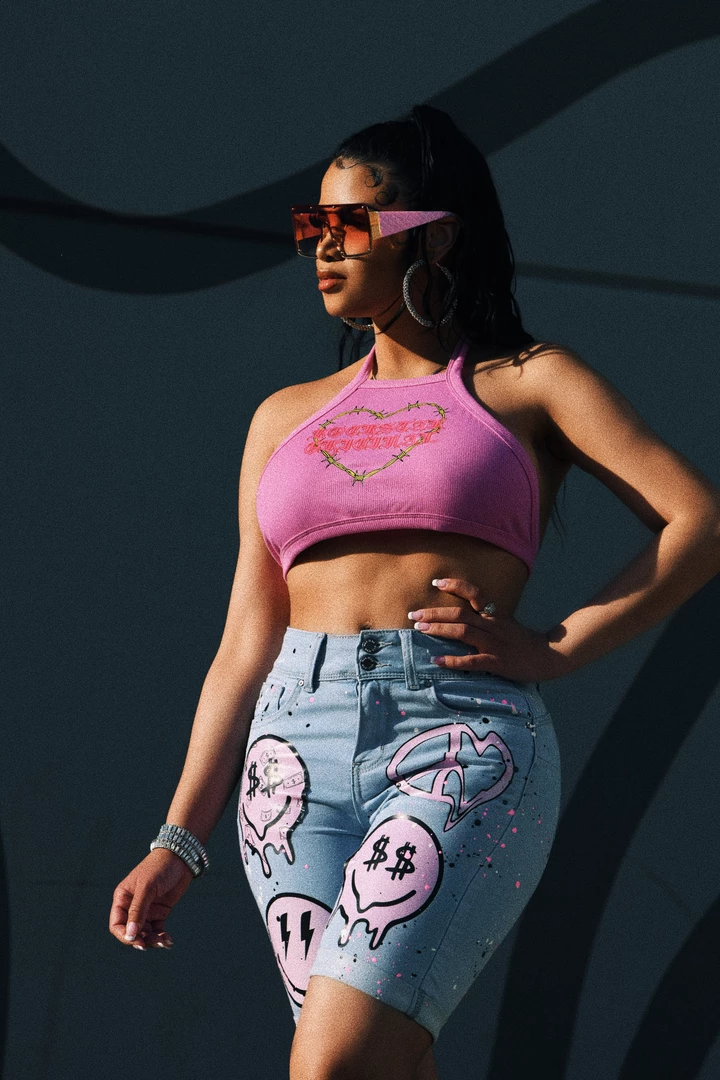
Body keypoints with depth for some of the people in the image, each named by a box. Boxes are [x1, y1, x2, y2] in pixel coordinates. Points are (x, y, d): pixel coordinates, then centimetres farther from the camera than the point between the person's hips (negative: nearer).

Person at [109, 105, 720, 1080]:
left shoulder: (530, 383, 10)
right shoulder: (288, 417, 21)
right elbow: (246, 644, 18)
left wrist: (555, 649, -7)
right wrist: (180, 843, 11)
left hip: (468, 746, -4)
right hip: (300, 750, 4)